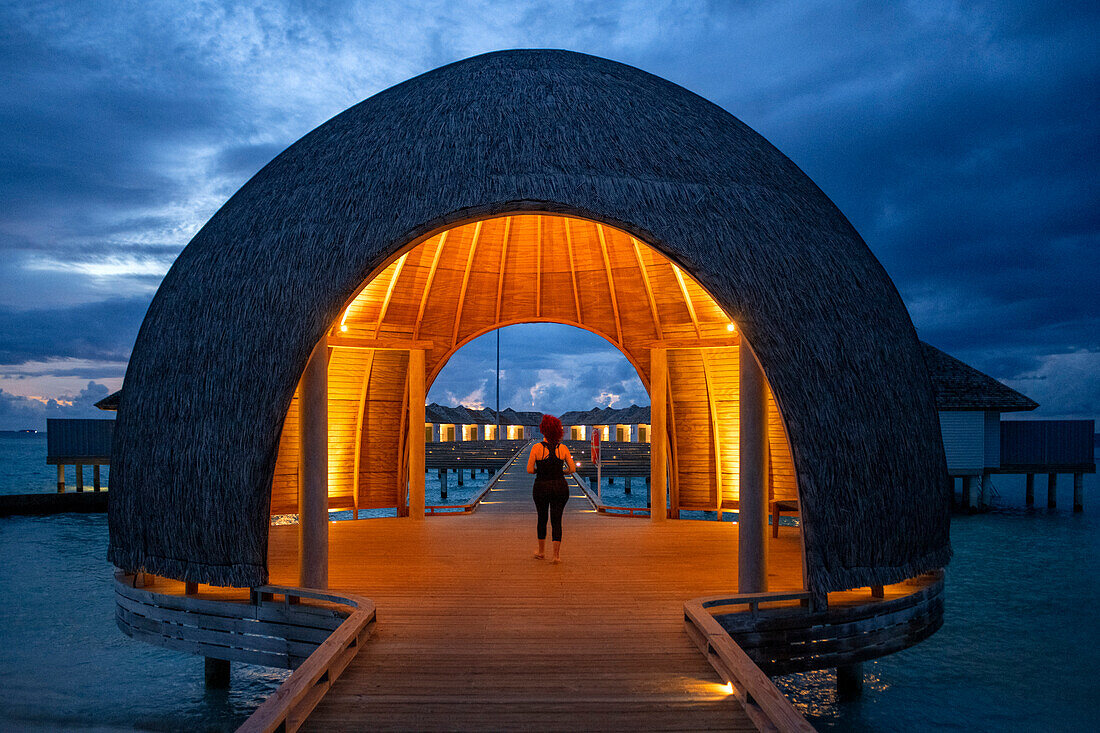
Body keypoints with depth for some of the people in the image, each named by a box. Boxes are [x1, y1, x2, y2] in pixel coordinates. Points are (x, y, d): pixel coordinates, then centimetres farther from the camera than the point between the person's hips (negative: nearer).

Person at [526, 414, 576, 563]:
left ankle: (541, 551, 31)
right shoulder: (563, 448, -4)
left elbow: (529, 470, -11)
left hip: (541, 488, -1)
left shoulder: (537, 448, -10)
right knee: (556, 521, 5)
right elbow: (573, 469, -3)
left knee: (542, 519, 18)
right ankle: (556, 555, 0)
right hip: (560, 487, 1)